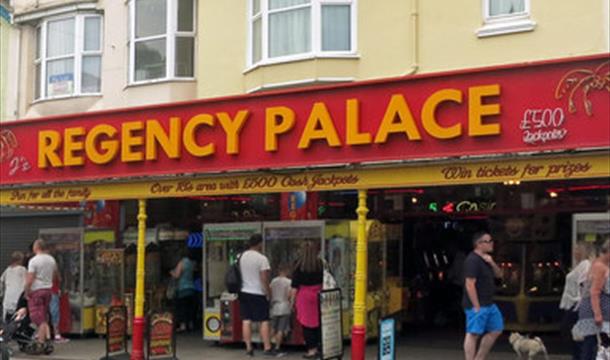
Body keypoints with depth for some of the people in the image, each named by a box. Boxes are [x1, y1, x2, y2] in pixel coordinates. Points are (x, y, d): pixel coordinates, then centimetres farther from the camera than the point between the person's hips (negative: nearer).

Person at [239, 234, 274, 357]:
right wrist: (268, 293, -6)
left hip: (244, 292, 5)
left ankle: (248, 347, 7)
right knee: (264, 321, 1)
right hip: (258, 294, -5)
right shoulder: (262, 258, -13)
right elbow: (264, 279, -15)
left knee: (246, 320, 6)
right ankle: (267, 347, 1)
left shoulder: (241, 257, 5)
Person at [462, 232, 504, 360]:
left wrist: (492, 263, -3)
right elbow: (469, 284, -22)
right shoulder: (472, 260, -17)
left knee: (496, 330, 14)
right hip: (477, 305, -10)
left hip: (489, 304, 10)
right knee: (473, 334, -6)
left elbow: (499, 274, 16)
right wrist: (476, 306, -22)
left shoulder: (485, 259, 14)